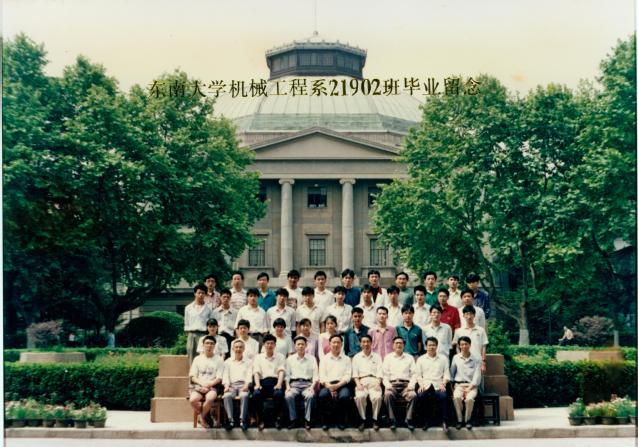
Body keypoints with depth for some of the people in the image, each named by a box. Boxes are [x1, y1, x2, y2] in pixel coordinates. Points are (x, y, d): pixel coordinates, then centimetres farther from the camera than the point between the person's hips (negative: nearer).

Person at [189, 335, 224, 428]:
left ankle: (202, 417, -8)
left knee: (210, 398, -36)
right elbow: (193, 377, 8)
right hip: (198, 385, 2)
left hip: (213, 386, -2)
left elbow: (219, 379, 1)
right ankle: (206, 416, -4)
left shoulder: (219, 360, 8)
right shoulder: (197, 359, 15)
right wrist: (202, 383, -11)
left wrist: (209, 384, -16)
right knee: (193, 400, -31)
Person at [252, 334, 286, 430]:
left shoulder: (280, 357, 19)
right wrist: (257, 384, -13)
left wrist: (279, 384, -16)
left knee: (278, 394, -36)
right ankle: (260, 420, -23)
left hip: (275, 381, -1)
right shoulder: (258, 357, 21)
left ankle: (278, 418, -22)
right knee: (256, 394, -33)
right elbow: (256, 372, 8)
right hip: (263, 382, 1)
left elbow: (281, 371, 4)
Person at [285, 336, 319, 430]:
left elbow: (315, 375, 8)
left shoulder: (312, 359, 15)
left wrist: (312, 386, -8)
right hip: (294, 384, 1)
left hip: (307, 384, -1)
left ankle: (307, 420, -23)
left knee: (310, 396, -34)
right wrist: (287, 386, -5)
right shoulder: (290, 359, 17)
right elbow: (287, 375, 12)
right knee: (288, 396, -32)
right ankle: (294, 420, -20)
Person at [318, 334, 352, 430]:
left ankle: (340, 421, -17)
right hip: (327, 385, 0)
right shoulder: (324, 359, 17)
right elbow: (322, 377, 6)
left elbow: (347, 376, 4)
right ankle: (326, 421, -18)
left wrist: (337, 385, -14)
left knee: (344, 396, -34)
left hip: (342, 385, 0)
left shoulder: (346, 359, 17)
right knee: (322, 395, -33)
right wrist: (329, 387, -14)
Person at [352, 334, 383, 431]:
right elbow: (355, 373, 10)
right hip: (362, 381, 0)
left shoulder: (377, 356, 19)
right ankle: (362, 419, -17)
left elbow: (380, 372, 9)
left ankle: (375, 419, -15)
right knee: (360, 397, -33)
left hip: (374, 381, 0)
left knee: (377, 397, -33)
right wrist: (358, 384, -8)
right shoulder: (356, 357, 19)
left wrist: (378, 383, -9)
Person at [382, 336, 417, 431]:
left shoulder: (409, 358, 20)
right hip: (392, 384, 0)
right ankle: (392, 420, -27)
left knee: (413, 395, -32)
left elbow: (414, 374, 11)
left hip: (406, 384, 0)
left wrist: (411, 385, -7)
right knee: (387, 394, -34)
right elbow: (385, 374, 9)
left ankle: (408, 419, -25)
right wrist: (388, 385, -9)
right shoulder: (388, 358, 18)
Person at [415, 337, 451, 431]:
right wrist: (421, 385, -6)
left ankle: (443, 421, -22)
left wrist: (443, 384, -7)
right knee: (420, 396, -33)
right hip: (425, 385, 0)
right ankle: (426, 419, -15)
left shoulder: (443, 358, 17)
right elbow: (418, 375, 12)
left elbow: (446, 374, 11)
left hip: (439, 385, 0)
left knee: (443, 396, -34)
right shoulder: (421, 359, 18)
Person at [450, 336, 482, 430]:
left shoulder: (476, 360, 4)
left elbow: (477, 377, -2)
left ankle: (468, 420, -12)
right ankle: (459, 420, -17)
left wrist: (469, 389, -14)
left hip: (472, 386, -1)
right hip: (459, 384, 1)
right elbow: (451, 373, 13)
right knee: (456, 397, -33)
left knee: (469, 398, -34)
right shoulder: (456, 358, 11)